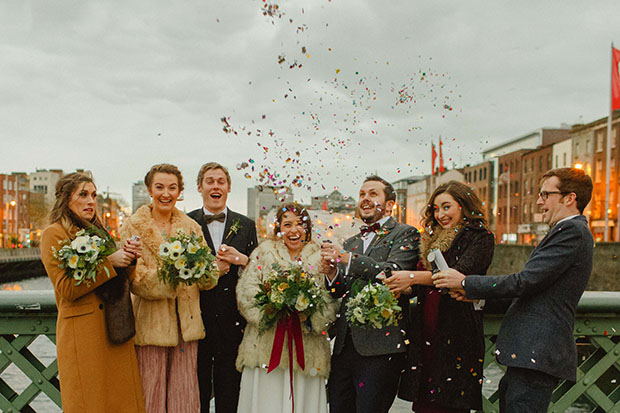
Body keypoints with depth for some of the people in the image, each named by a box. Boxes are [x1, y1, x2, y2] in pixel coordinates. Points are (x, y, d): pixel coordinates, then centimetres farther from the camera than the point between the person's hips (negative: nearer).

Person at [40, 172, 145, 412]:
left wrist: (128, 257, -2)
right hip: (83, 332, -6)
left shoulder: (97, 230, 17)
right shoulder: (54, 234, -4)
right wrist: (108, 262, -16)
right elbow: (66, 288, -14)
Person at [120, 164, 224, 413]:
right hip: (151, 324, -3)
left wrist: (217, 267, -16)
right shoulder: (133, 227, 1)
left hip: (186, 324, 3)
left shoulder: (191, 227, 10)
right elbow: (135, 280, -9)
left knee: (185, 393, 6)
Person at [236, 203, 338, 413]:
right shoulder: (264, 252, 9)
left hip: (307, 348, 1)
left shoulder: (319, 258, 10)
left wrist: (307, 319, -15)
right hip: (266, 346, 0)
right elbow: (246, 291, -1)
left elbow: (331, 300, 2)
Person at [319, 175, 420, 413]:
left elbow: (394, 272, -17)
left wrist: (346, 259, -23)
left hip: (380, 344, -6)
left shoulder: (405, 234, 1)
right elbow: (340, 291, 16)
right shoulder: (351, 242, 20)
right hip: (344, 343, 6)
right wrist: (331, 272, -6)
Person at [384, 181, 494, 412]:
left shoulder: (480, 238, -2)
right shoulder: (432, 240, 18)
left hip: (456, 331, -5)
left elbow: (461, 273, -18)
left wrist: (413, 277, -25)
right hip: (425, 332, 6)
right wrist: (405, 288, -2)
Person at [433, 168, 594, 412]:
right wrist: (472, 291, 9)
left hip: (537, 354, -10)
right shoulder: (572, 231, 21)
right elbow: (530, 285, 19)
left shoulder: (571, 232, -12)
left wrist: (466, 283, -10)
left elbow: (524, 282, -19)